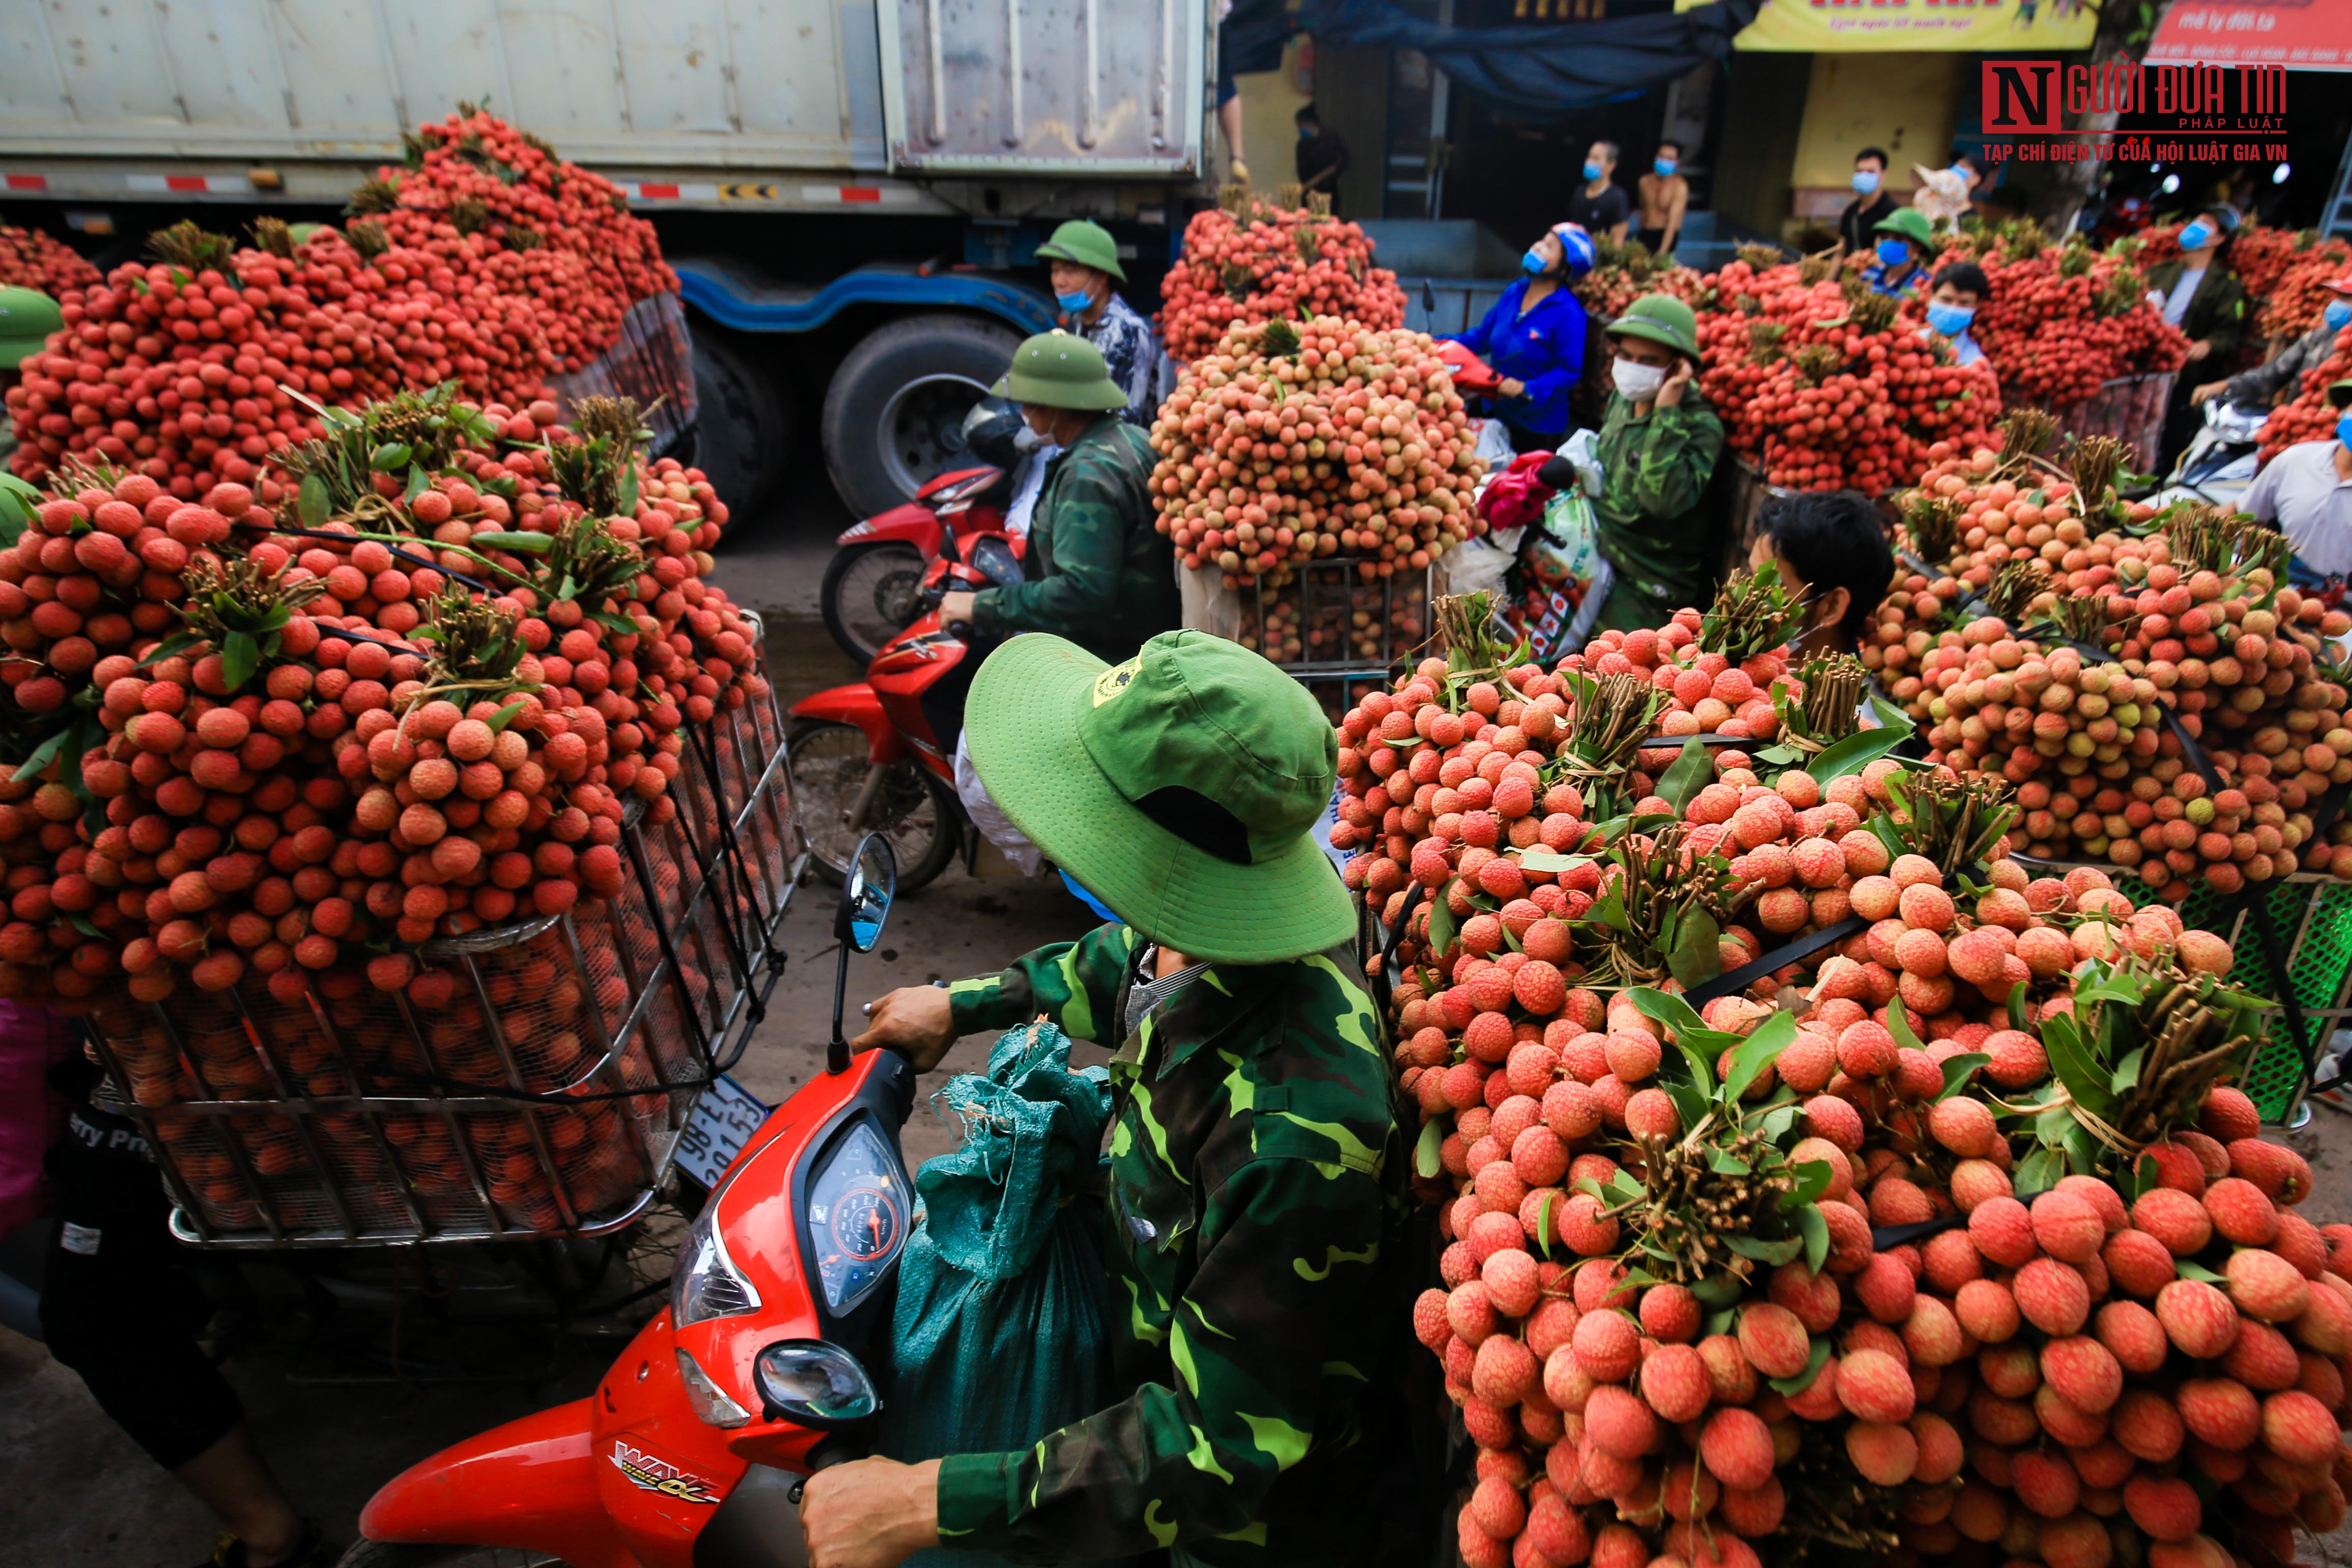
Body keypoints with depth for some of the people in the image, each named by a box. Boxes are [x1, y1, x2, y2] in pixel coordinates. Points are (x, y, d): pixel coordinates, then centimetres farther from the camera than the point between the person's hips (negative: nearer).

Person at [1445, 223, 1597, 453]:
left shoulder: (1569, 312, -16)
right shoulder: (1514, 292, 5)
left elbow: (1569, 372, -17)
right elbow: (1483, 335, 16)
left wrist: (1527, 389, -29)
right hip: (1499, 416, 6)